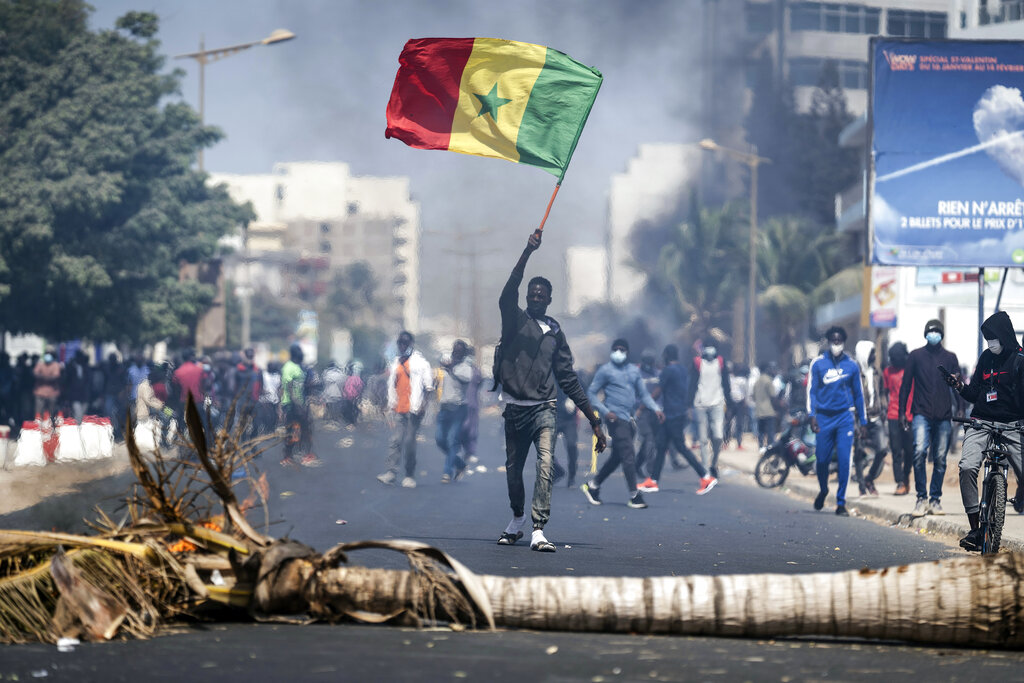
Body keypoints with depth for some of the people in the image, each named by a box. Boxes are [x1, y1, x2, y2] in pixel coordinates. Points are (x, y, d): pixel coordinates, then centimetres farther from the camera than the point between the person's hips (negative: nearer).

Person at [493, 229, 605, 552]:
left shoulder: (555, 332, 13)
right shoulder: (515, 320, 6)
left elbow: (568, 378, 15)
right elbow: (507, 295, -16)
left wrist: (594, 419, 11)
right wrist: (527, 253, -26)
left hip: (544, 409, 0)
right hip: (514, 408, 0)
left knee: (545, 465, -17)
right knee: (513, 469, 9)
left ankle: (538, 531, -24)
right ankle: (517, 520, 33)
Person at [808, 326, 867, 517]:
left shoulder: (852, 365, 6)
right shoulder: (818, 364, 3)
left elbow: (858, 394, 14)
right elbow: (811, 391, 4)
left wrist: (863, 421, 13)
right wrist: (812, 416, -7)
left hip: (845, 416, 0)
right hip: (824, 417, 0)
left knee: (844, 460, -8)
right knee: (822, 459, 4)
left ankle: (841, 502, -1)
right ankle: (823, 490, 34)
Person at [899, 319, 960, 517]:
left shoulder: (950, 358, 11)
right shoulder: (916, 356, 8)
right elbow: (906, 384, 9)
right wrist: (902, 412, 3)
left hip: (944, 417, 2)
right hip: (922, 414, -2)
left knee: (940, 459, 2)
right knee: (920, 453, -18)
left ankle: (935, 499, 11)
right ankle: (921, 497, -11)